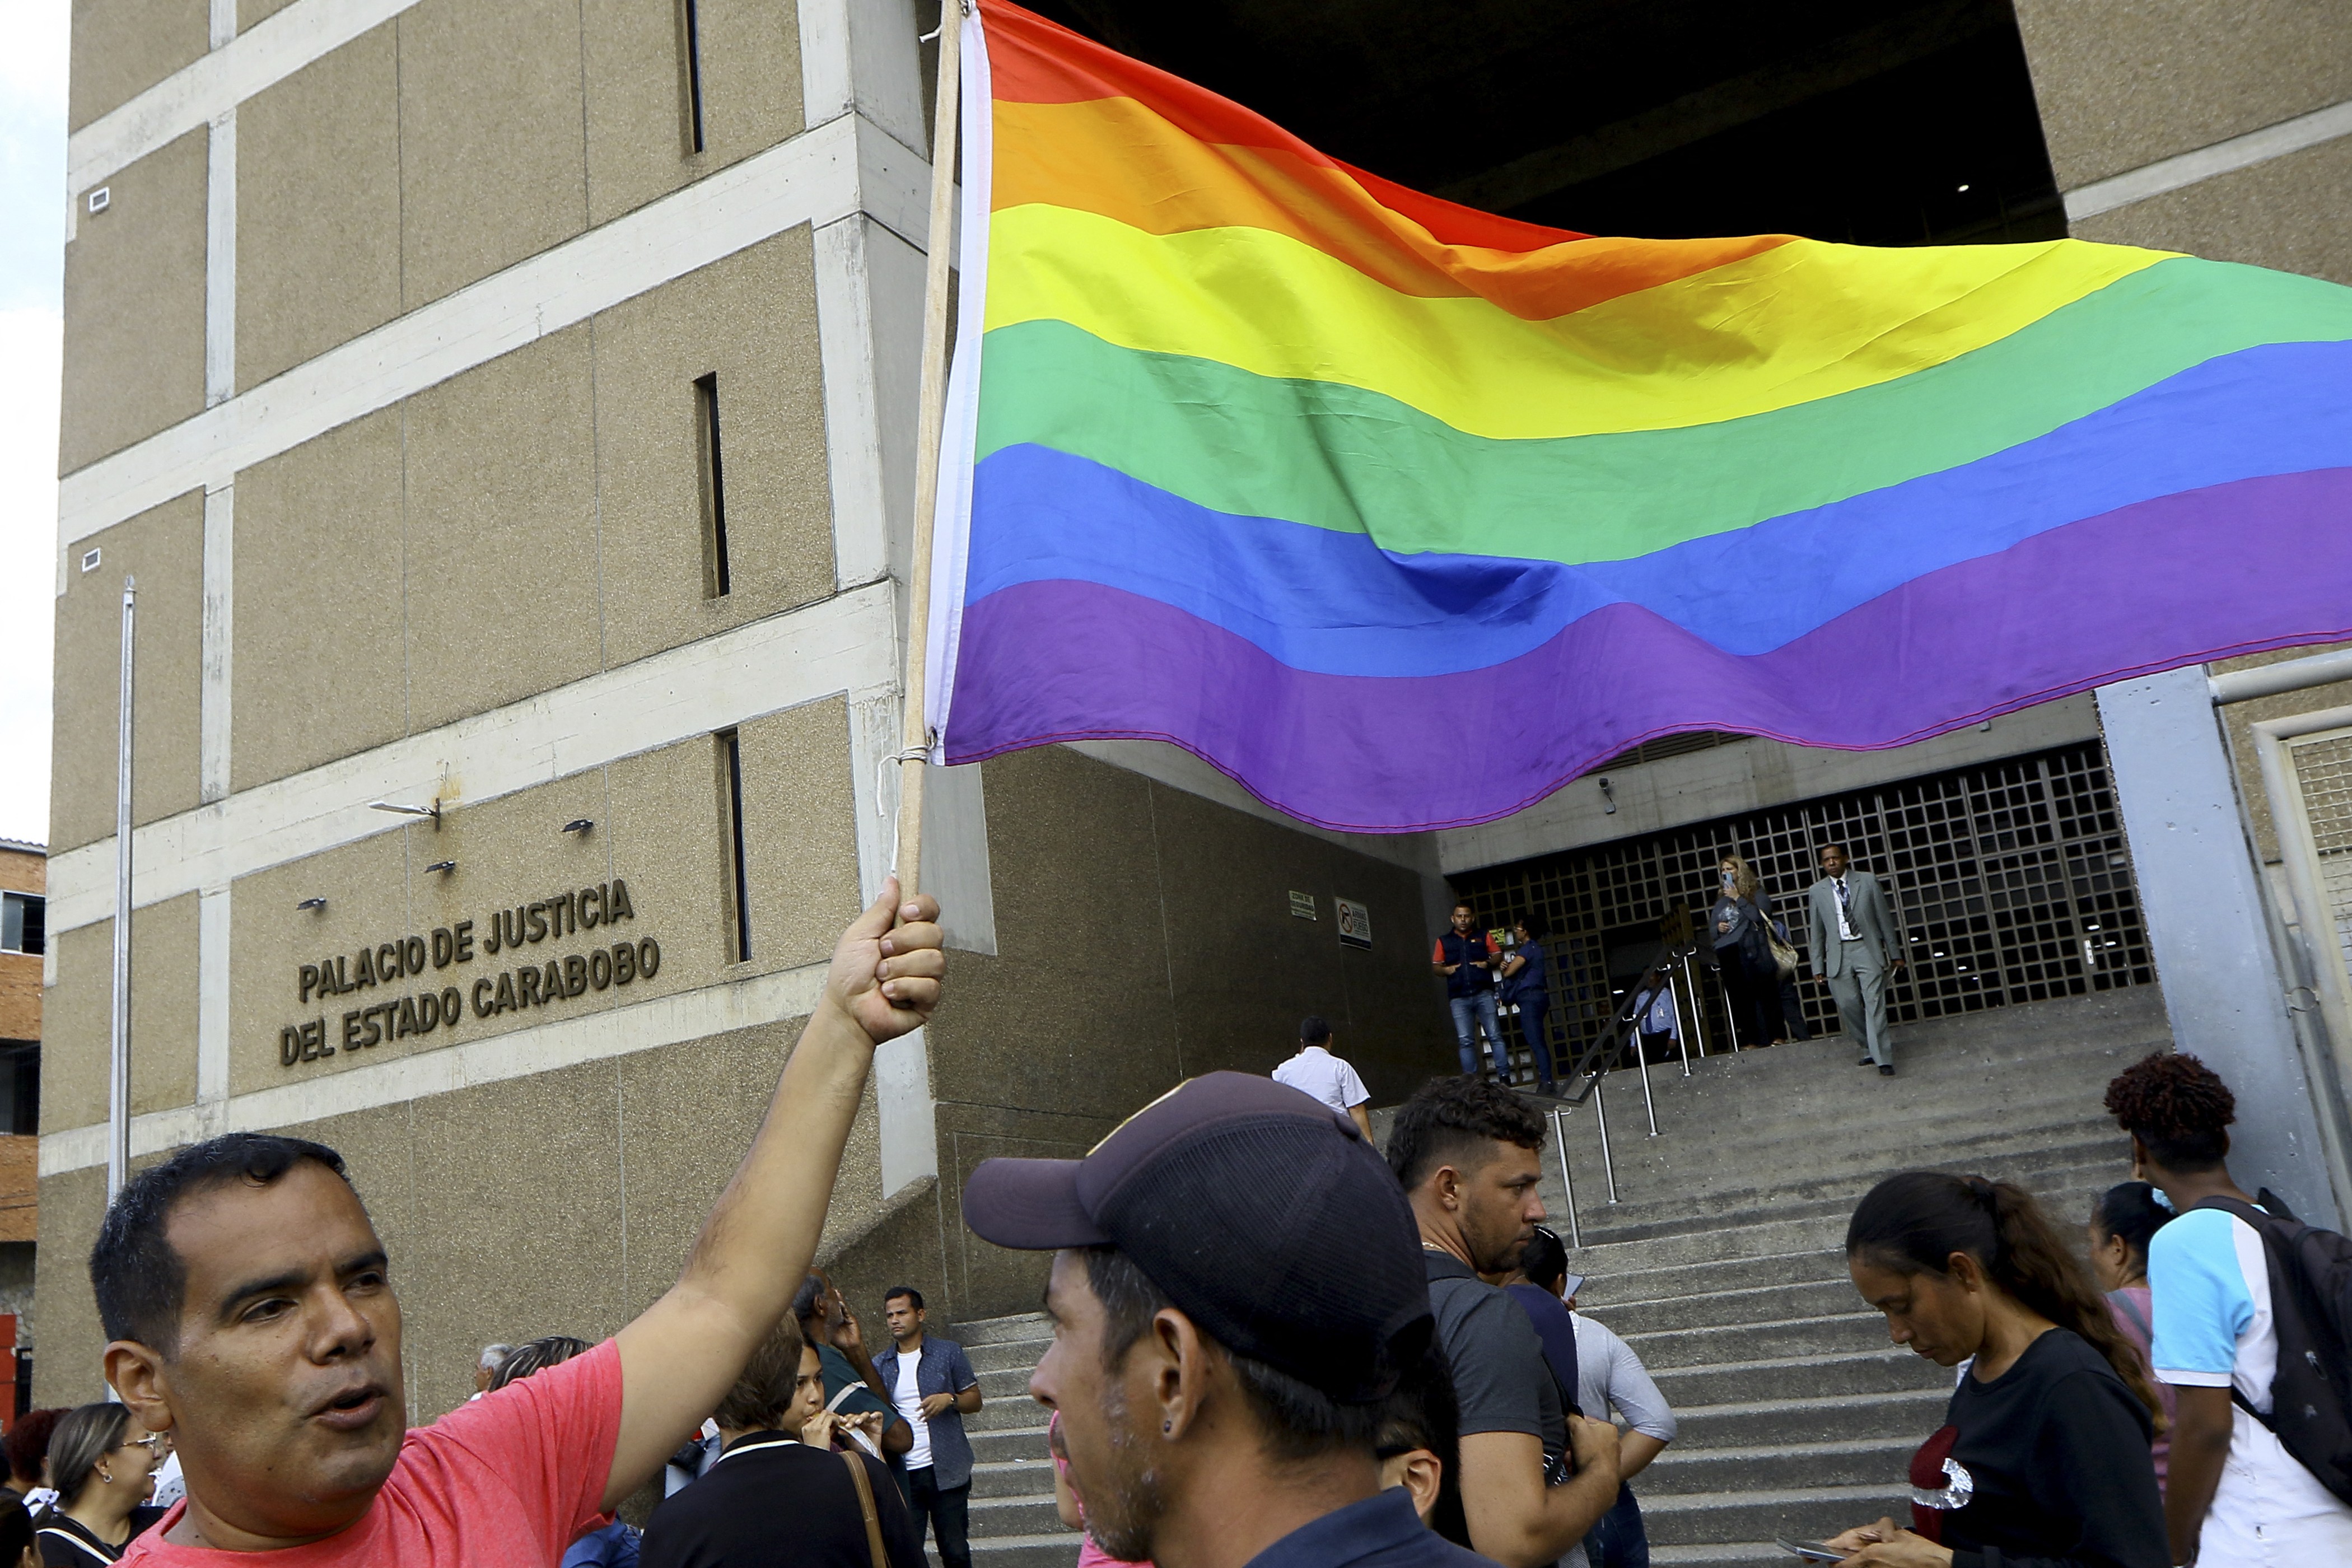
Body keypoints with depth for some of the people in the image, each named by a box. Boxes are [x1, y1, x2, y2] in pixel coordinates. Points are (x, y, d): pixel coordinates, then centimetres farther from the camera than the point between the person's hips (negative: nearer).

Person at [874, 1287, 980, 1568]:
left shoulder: (949, 1353, 4)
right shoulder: (879, 1365, 10)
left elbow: (975, 1400, 6)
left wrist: (949, 1399, -13)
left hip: (946, 1470, -2)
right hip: (901, 1474, 2)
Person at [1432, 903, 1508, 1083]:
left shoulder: (1483, 937, 14)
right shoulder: (1444, 941, 15)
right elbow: (1436, 966, 14)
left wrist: (1488, 963, -7)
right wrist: (1445, 970, -7)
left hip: (1483, 994, 0)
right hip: (1459, 998, 1)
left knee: (1495, 1035, -4)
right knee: (1465, 1040, -3)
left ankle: (1504, 1075, -2)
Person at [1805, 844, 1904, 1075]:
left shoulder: (1868, 881, 4)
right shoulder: (1817, 891, 8)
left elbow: (1884, 918, 7)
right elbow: (1817, 932, 10)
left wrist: (1895, 953, 7)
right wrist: (1818, 966, 7)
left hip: (1867, 949, -2)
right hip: (1838, 954, 2)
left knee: (1874, 1004, -9)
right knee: (1848, 1004, 1)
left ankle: (1883, 1060, -9)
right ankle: (1870, 1050, 20)